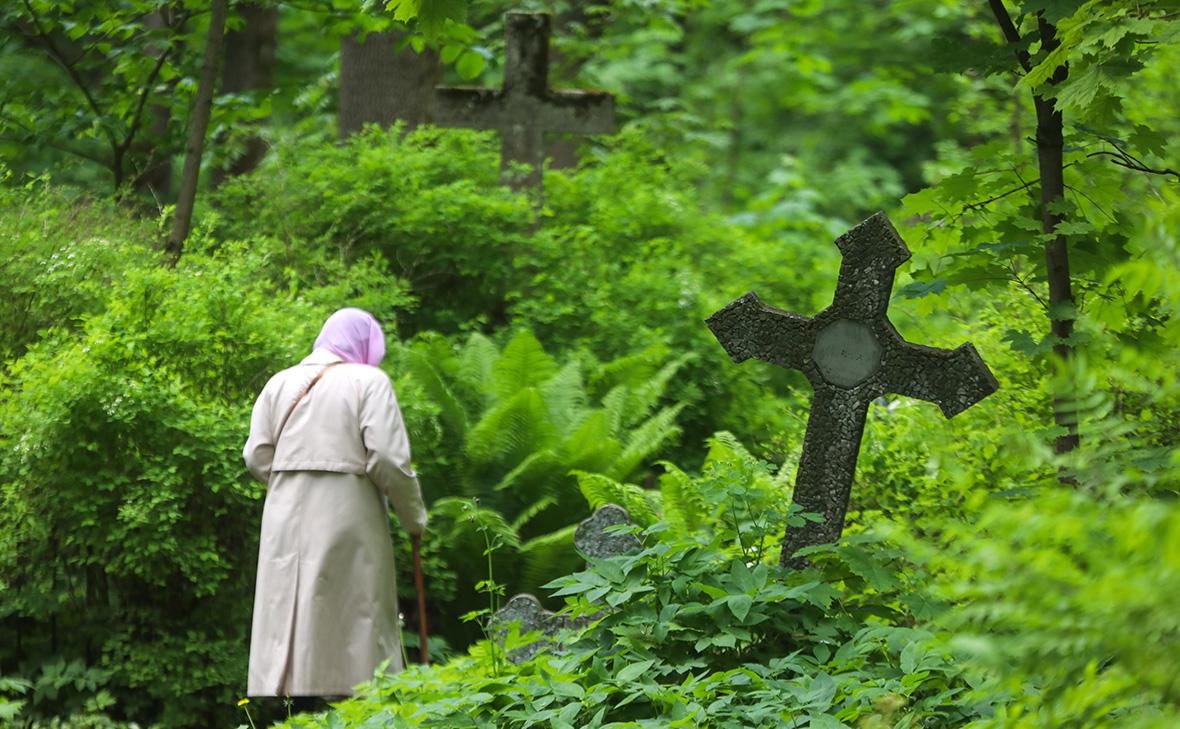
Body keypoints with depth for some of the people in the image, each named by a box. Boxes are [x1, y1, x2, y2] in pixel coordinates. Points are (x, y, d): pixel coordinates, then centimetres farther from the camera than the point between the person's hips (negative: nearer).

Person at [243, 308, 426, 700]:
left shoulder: (281, 383, 11)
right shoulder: (368, 381, -3)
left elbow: (258, 457, 4)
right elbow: (388, 458, -11)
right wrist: (414, 516, 1)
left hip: (286, 522, 4)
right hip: (347, 521, -4)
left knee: (284, 630, 7)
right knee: (355, 631, 0)